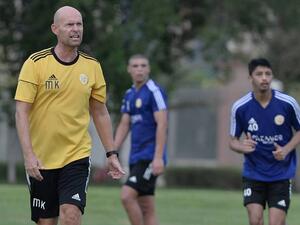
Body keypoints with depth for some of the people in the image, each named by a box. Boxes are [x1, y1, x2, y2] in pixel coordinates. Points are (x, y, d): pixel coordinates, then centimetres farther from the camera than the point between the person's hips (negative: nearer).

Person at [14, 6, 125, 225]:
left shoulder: (92, 66, 4)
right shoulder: (36, 63, -5)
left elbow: (100, 113, 14)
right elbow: (21, 112, -9)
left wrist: (111, 154, 9)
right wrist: (29, 154, -19)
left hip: (77, 156, 1)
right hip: (40, 161, -1)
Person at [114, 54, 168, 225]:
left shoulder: (154, 91, -9)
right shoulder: (129, 95, 15)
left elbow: (162, 124, -16)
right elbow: (124, 126, 17)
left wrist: (158, 157, -23)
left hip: (150, 157, -8)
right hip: (136, 157, 8)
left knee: (127, 196, -18)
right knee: (146, 208, 6)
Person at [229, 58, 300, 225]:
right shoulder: (240, 107, -8)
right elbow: (233, 141, 3)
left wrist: (286, 149, -13)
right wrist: (242, 147, -20)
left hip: (281, 174, -1)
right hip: (253, 173, 1)